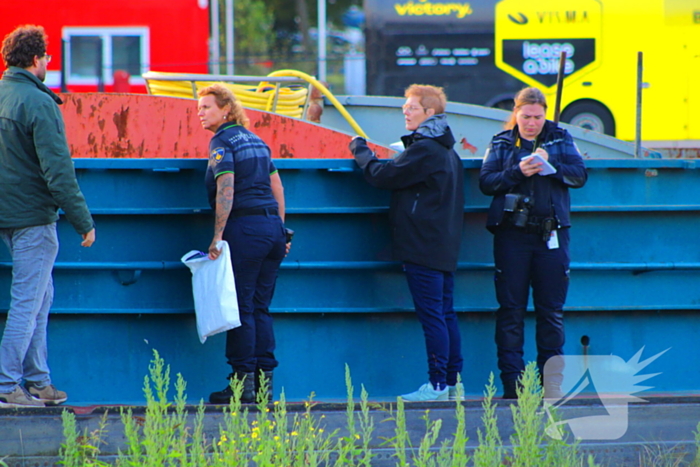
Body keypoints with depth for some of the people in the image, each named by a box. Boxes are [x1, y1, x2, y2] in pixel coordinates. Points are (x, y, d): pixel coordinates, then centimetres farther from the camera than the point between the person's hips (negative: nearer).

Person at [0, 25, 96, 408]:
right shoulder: (38, 103, -17)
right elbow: (58, 170, -19)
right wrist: (83, 221, -15)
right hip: (33, 215, -8)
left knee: (40, 296, 17)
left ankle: (37, 380, 20)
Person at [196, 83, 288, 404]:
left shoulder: (222, 142, -6)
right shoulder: (256, 141, 18)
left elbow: (226, 190, -16)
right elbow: (277, 188, 19)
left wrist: (218, 236, -19)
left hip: (245, 226, -8)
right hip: (273, 226, 8)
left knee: (240, 306, -4)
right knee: (260, 307, 10)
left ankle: (243, 381, -4)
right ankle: (265, 380, 8)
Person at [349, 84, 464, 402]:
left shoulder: (424, 149, -14)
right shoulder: (448, 151, 16)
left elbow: (383, 176, -12)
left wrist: (361, 152, 2)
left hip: (422, 245, -9)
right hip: (445, 247, 9)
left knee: (432, 314, -8)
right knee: (445, 313, 10)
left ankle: (438, 384, -9)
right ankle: (453, 381, 11)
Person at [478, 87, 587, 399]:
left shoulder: (560, 140, 9)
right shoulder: (501, 144, 8)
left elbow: (580, 175, -1)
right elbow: (486, 182, -2)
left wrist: (550, 164, -17)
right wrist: (518, 172, -17)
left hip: (551, 235, 0)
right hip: (512, 235, 0)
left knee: (551, 310, 2)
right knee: (511, 310, -1)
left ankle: (551, 381, 7)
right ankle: (511, 381, 1)